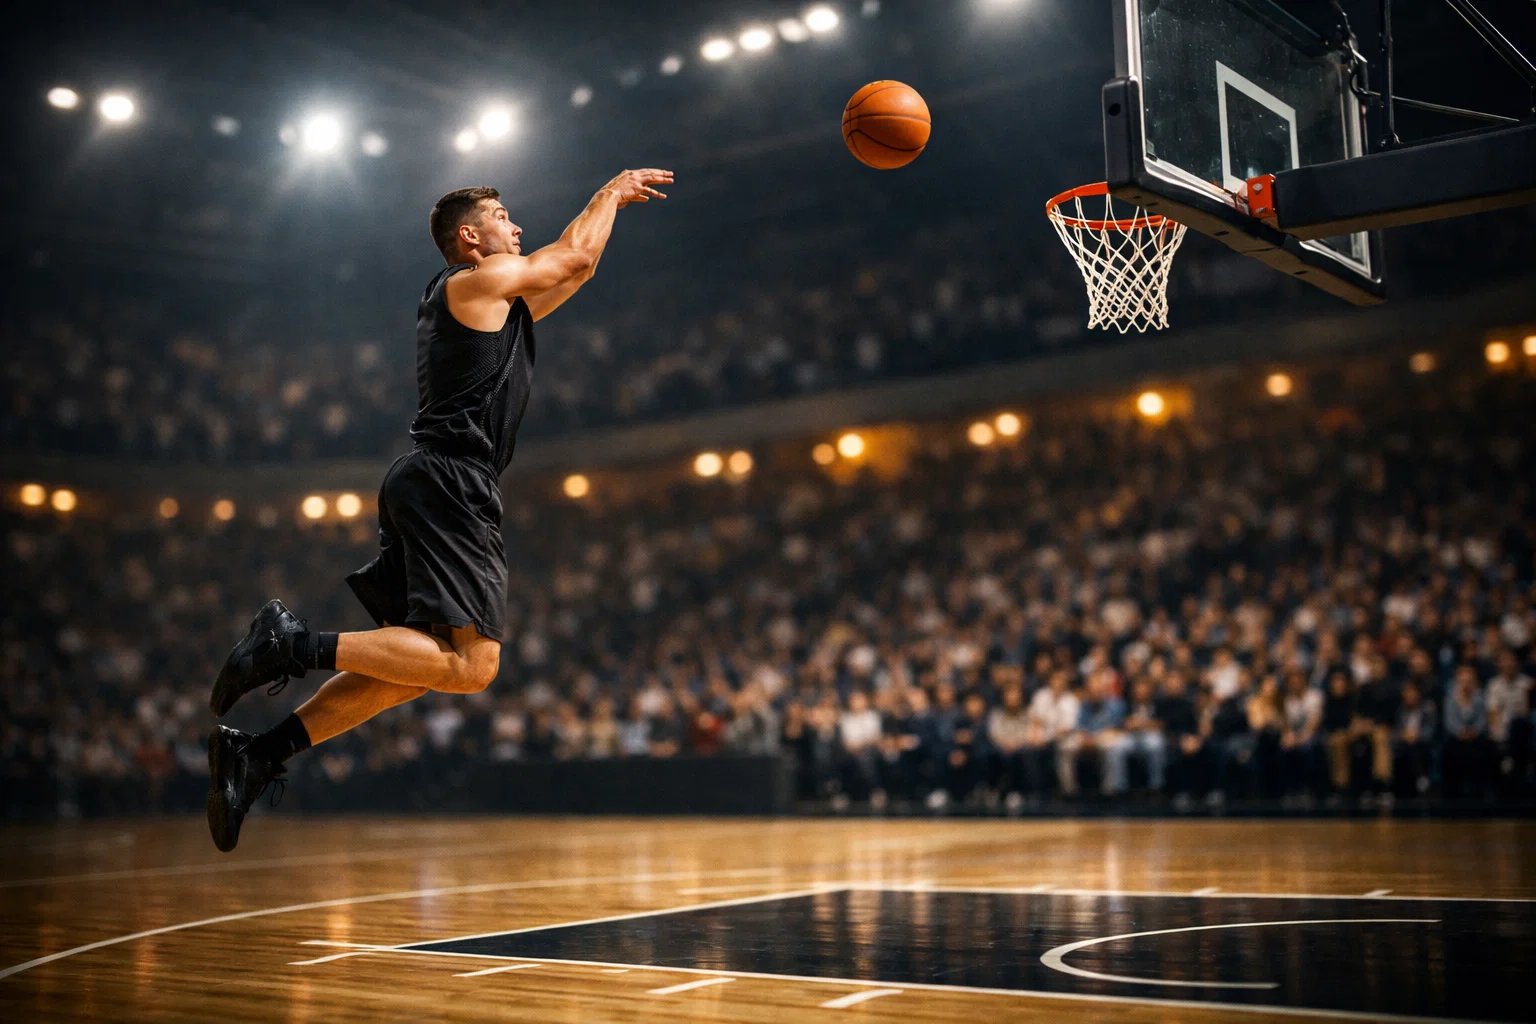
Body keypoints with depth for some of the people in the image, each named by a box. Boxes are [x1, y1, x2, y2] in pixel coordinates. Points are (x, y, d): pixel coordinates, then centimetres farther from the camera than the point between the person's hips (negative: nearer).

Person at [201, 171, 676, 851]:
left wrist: (612, 203, 37)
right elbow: (574, 255, 6)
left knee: (415, 667, 10)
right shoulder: (475, 281, 0)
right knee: (471, 664, -16)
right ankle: (299, 644, -19)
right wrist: (611, 191, 23)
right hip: (449, 482, -10)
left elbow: (574, 270, 36)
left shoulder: (497, 300, 25)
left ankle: (256, 755, 4)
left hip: (424, 487, 10)